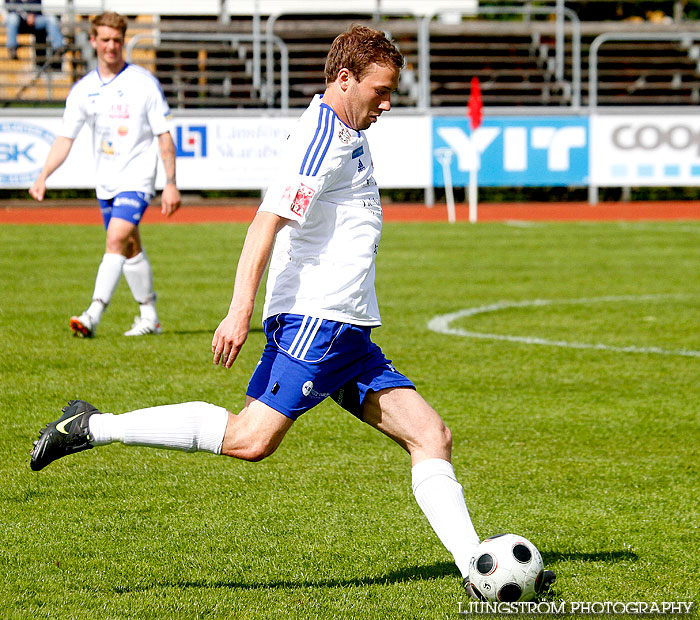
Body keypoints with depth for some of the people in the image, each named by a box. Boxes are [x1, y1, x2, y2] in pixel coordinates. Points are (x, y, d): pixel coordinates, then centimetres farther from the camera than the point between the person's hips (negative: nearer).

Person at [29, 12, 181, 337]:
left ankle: (93, 316, -28)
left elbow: (164, 136, -4)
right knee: (130, 249, 14)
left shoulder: (144, 83, -7)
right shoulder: (83, 89, 4)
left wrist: (171, 184, -7)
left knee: (116, 240, -20)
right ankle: (149, 316, 26)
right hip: (106, 182, 6)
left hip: (137, 179, -6)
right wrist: (43, 176, -11)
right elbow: (65, 138, 3)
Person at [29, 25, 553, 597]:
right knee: (252, 439, -21)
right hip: (312, 319, -10)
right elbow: (267, 223, -20)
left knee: (431, 435, 1)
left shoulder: (350, 137, 21)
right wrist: (240, 311, -29)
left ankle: (475, 567, -2)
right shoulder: (321, 138, -10)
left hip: (348, 333, 10)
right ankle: (94, 427, -13)